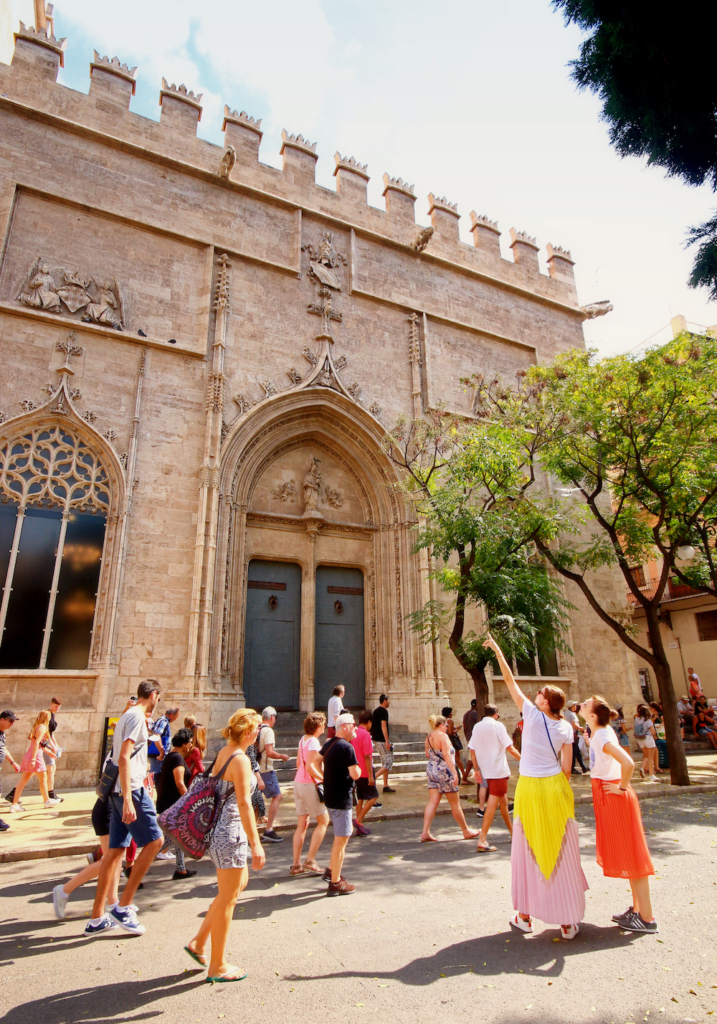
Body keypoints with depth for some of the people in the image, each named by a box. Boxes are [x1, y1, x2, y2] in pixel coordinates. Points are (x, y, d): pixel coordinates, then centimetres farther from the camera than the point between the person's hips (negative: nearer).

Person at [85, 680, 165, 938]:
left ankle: (97, 918, 19)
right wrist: (127, 798, -26)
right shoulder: (137, 717, -13)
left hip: (119, 790, 10)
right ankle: (123, 906, 2)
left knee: (114, 850, 12)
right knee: (154, 840, -3)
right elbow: (124, 757, -22)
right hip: (131, 789, -10)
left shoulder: (127, 716, 17)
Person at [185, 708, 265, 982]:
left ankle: (199, 942, 30)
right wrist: (256, 844, -20)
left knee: (239, 884, 23)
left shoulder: (223, 753, 7)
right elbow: (244, 804, -22)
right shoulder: (240, 759, -21)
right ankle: (217, 966, 21)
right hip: (231, 831, -9)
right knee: (228, 898, 6)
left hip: (219, 828, 9)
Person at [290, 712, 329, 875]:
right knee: (323, 821, 5)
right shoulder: (314, 742, -17)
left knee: (302, 824, 14)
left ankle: (296, 865, 17)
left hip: (298, 782, 8)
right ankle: (310, 860, 5)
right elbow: (310, 767, -25)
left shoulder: (303, 739, 9)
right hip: (310, 784, -8)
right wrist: (324, 780, -17)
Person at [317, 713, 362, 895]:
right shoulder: (347, 747, -20)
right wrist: (356, 767, -2)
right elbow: (355, 774, -21)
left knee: (346, 832, 23)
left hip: (330, 796, 9)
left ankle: (332, 870, 29)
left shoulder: (329, 743, 7)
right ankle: (335, 883, 10)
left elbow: (318, 761, 21)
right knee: (341, 839, 1)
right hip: (342, 798, -9)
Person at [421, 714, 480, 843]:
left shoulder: (429, 738, 9)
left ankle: (425, 832, -2)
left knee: (433, 802, 5)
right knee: (455, 803, 7)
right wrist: (454, 772, -27)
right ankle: (466, 831, 22)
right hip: (444, 771, -7)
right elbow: (447, 754, -25)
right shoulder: (443, 736, -15)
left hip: (431, 770, 7)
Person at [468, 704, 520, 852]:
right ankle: (482, 840, -10)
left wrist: (477, 769, 13)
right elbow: (510, 748, -10)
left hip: (485, 771, 7)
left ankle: (513, 833, 34)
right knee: (493, 804, -6)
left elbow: (472, 751, 7)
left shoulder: (477, 727, 7)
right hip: (498, 770, -7)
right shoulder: (497, 725, -9)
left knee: (503, 801, 21)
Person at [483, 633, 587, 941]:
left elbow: (510, 682, -5)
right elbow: (566, 767, -2)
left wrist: (497, 650, 1)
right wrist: (559, 789, 13)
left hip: (529, 789, -2)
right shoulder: (565, 728, -2)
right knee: (562, 853, 9)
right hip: (555, 789, 2)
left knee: (527, 852, 10)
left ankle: (525, 916, 20)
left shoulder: (531, 714, -9)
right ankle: (568, 921, 17)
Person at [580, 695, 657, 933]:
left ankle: (646, 918, 9)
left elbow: (628, 763, -33)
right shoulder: (601, 733, 5)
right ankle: (637, 908, 29)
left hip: (614, 797, -10)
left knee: (630, 854, -1)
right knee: (628, 854, 17)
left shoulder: (602, 737, -22)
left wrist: (622, 788, -20)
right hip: (608, 797, 10)